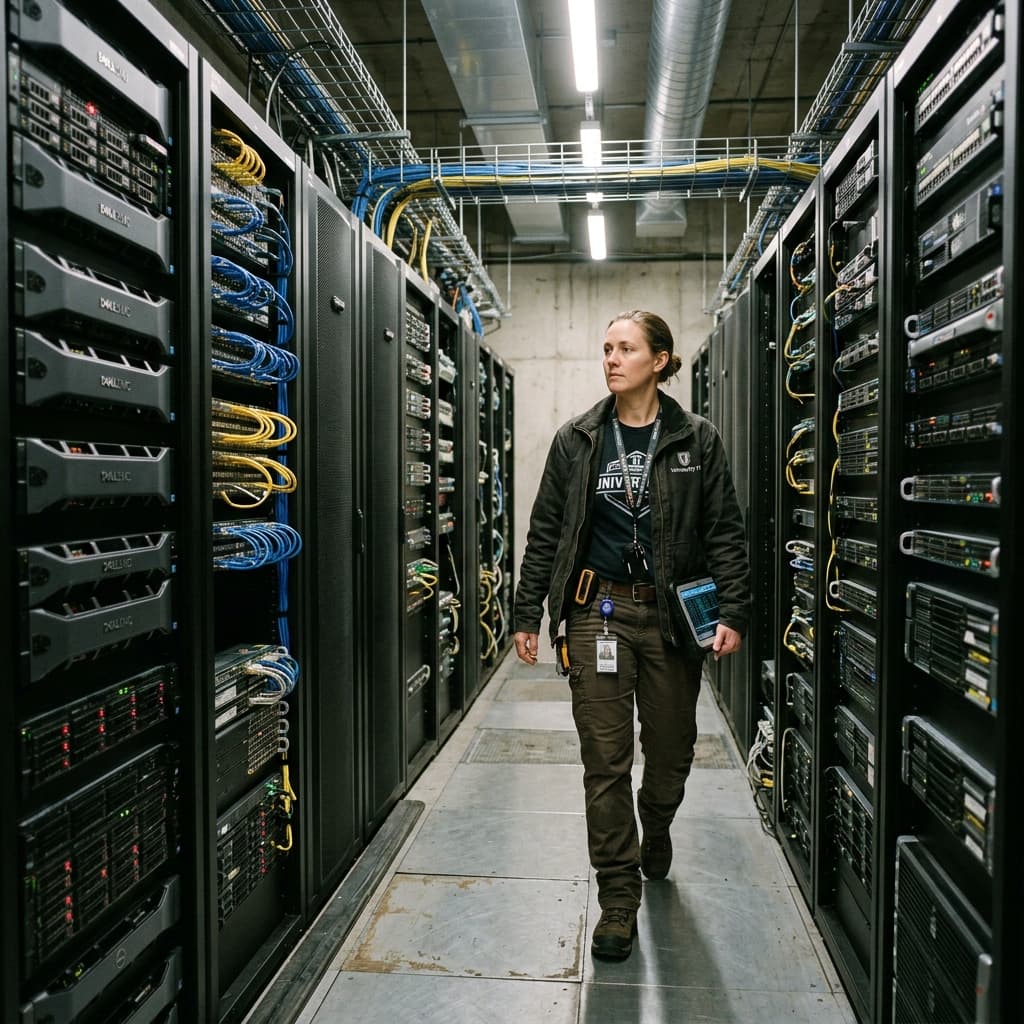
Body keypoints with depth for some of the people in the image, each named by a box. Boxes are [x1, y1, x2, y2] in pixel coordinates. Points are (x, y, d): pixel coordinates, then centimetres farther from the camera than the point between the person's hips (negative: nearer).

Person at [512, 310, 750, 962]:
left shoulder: (696, 440, 2)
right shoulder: (578, 440, 3)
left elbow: (725, 533, 2)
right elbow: (546, 531, 5)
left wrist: (733, 613, -7)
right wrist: (528, 614, 3)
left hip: (672, 614, 1)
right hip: (598, 611, 0)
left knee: (672, 750, 14)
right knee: (605, 760, 1)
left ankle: (656, 831, 47)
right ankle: (619, 900, 16)